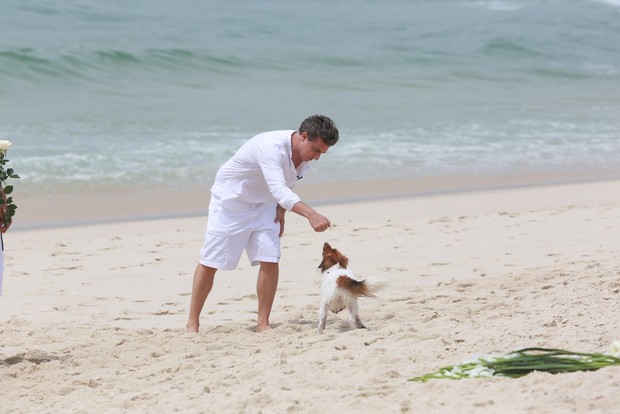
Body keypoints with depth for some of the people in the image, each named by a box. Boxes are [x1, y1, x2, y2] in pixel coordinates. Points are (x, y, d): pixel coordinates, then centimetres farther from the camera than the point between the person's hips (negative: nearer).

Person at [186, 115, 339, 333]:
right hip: (230, 200, -7)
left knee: (270, 261, -7)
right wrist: (311, 214, -58)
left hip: (263, 205, 7)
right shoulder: (272, 146, -35)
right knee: (210, 263, -1)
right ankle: (192, 324, 9)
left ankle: (262, 323, 1)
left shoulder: (305, 153, -8)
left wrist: (281, 210, -2)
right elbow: (278, 189, -48)